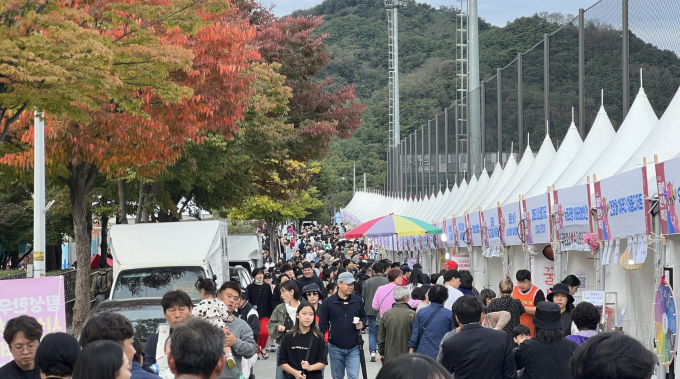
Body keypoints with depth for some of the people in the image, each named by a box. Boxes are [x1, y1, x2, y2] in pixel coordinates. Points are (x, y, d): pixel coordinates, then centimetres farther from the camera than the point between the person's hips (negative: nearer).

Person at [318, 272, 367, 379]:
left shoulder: (358, 301, 0)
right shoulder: (328, 302, -5)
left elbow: (363, 317, 15)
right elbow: (322, 324, -2)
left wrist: (362, 323, -8)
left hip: (353, 348, 0)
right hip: (335, 348, 0)